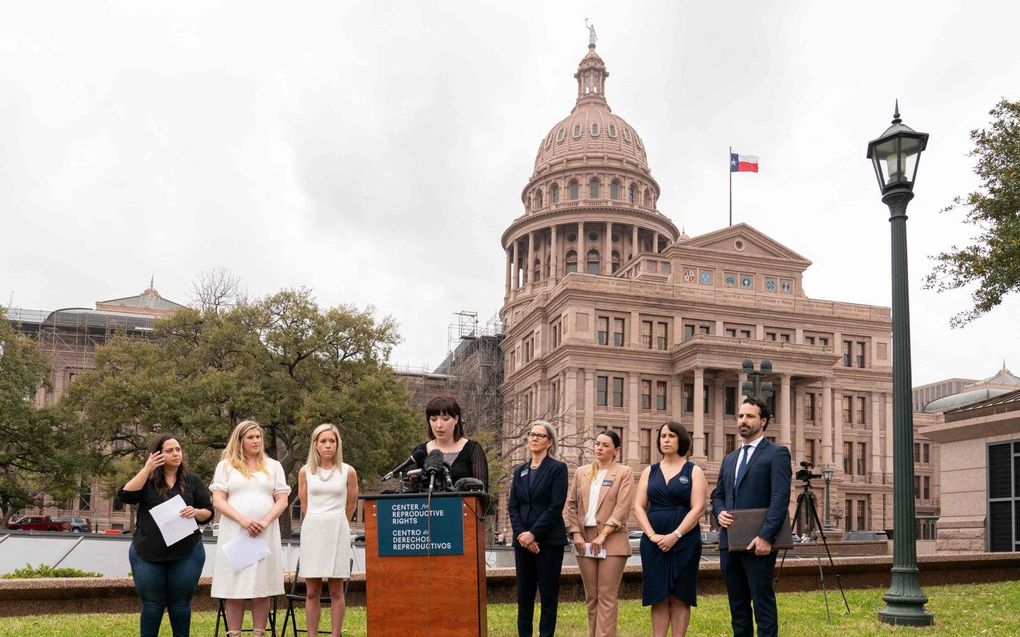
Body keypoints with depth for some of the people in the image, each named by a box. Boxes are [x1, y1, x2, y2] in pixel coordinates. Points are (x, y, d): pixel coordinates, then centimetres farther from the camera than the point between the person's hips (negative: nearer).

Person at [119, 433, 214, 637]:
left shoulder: (193, 481, 5)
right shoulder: (146, 480, 5)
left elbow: (209, 512, 5)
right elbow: (126, 496, -13)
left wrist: (195, 512, -17)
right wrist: (146, 469, -16)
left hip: (187, 553, 0)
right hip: (147, 553, 0)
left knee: (180, 603, 6)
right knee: (152, 603, 6)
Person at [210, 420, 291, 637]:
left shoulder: (273, 466, 14)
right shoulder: (226, 466, 9)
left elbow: (282, 500, 8)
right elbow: (218, 501, 0)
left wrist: (266, 522, -10)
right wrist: (243, 520, -14)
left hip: (266, 534, 1)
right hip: (234, 532, -1)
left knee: (262, 587, 0)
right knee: (235, 587, -3)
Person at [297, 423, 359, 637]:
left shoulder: (348, 472, 2)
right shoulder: (305, 471, 6)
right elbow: (304, 506, 12)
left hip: (337, 532, -1)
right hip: (312, 531, 1)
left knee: (336, 591, 1)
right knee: (312, 591, 2)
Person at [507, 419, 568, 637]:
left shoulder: (557, 468, -3)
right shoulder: (520, 470, 13)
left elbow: (556, 506, -11)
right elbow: (512, 505, 7)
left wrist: (533, 533, -15)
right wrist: (521, 533, -8)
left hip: (549, 540, -5)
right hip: (522, 540, 5)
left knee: (548, 595, 0)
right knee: (524, 594, 7)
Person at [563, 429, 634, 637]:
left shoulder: (624, 473, 0)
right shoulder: (581, 472, 13)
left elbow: (622, 508, -8)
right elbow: (571, 505, 11)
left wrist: (602, 535, -14)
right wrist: (575, 533, -2)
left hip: (612, 542, -4)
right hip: (584, 541, 4)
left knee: (606, 596, -5)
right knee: (591, 597, 9)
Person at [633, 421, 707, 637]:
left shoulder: (694, 471, 3)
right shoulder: (650, 472, 11)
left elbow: (697, 508, -7)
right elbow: (638, 507, 6)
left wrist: (675, 536, -16)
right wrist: (652, 535, -9)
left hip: (684, 542, -2)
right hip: (653, 543, 3)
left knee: (680, 597, 1)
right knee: (658, 597, 2)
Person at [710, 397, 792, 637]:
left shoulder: (776, 453, -3)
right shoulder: (729, 459, 19)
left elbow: (780, 498, -13)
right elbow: (718, 495, 24)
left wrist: (766, 536, -20)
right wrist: (720, 512, 1)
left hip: (757, 543, -7)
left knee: (763, 603, -4)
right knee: (737, 605, 11)